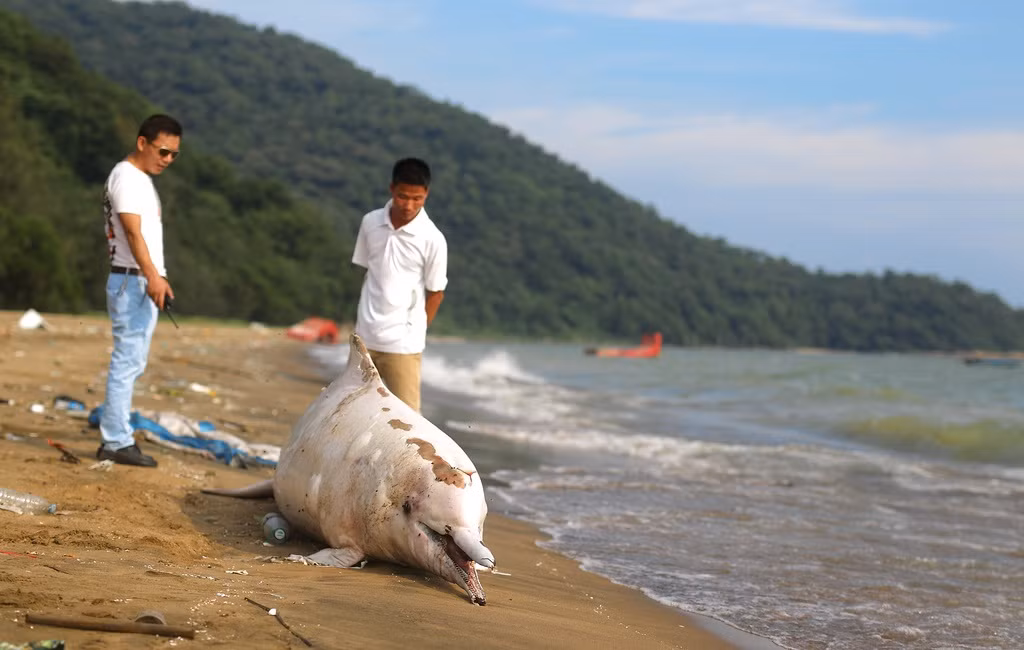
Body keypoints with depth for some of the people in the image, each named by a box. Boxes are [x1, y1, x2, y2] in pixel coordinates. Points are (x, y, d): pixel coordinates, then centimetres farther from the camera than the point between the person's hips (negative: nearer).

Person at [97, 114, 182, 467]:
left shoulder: (142, 179, 19)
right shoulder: (126, 177, -13)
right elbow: (133, 232, -25)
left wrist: (157, 279, 20)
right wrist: (152, 276, -36)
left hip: (145, 283, 10)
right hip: (132, 282, -10)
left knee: (130, 362, 13)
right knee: (127, 361, -10)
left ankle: (115, 437, 18)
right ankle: (117, 442, -9)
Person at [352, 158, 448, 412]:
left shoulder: (432, 239, -11)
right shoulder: (370, 223, 1)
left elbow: (436, 293, -2)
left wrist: (415, 332, 0)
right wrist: (364, 319, 9)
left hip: (403, 344, -4)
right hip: (365, 338, 4)